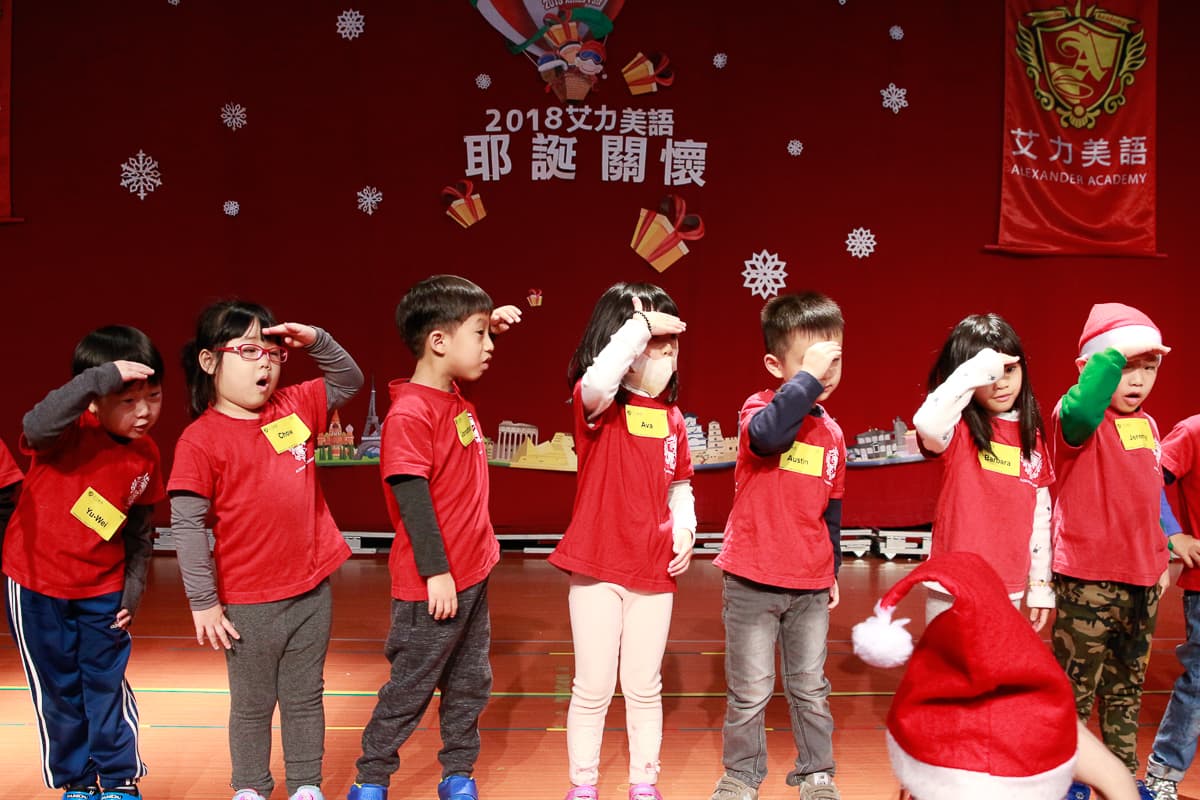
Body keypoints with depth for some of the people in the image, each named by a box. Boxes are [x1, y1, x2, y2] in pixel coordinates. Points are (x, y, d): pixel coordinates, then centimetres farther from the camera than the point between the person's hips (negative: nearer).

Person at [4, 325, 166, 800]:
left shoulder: (145, 457, -6)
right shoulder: (70, 433, -21)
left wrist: (134, 590, 3)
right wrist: (101, 377, -51)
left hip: (104, 589, 3)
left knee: (108, 683, 6)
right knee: (57, 688, 10)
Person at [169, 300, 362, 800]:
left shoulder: (294, 407, 3)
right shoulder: (200, 439, -12)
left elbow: (349, 380, 17)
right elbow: (187, 526, -13)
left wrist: (315, 340, -1)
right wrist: (203, 602, -12)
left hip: (313, 590, 4)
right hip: (248, 603, -4)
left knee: (306, 697, 16)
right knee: (252, 705, 13)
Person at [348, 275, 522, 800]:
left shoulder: (456, 401, 7)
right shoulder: (408, 415, -20)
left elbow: (467, 360, 32)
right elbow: (412, 499, -22)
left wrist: (489, 323, 17)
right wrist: (436, 573, -22)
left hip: (472, 575, 8)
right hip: (432, 585, -8)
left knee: (470, 684, 16)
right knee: (409, 689, 6)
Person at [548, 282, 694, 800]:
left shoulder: (670, 416, 7)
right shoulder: (596, 403, -9)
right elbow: (597, 380, -36)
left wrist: (685, 527, -2)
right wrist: (641, 323, -27)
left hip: (655, 568, 4)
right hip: (598, 565, -4)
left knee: (644, 687, 13)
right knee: (593, 688, 5)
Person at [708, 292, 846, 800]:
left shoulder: (832, 433, 7)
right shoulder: (759, 409, -9)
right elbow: (767, 435, -36)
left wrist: (832, 571, 22)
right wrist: (808, 377, -33)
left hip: (811, 587, 5)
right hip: (753, 583, -4)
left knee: (811, 689, 14)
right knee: (750, 692, 6)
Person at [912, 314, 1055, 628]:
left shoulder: (1031, 434, 6)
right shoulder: (958, 428, -10)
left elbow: (1040, 512, 10)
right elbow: (926, 424, -35)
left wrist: (1041, 583, 11)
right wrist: (979, 369, -31)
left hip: (1008, 591, 5)